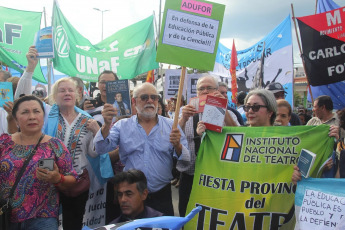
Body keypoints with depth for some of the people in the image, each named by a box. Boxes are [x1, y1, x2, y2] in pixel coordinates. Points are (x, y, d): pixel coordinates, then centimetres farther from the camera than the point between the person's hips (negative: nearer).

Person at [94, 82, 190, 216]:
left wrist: (177, 146, -20)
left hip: (162, 196, 1)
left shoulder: (170, 126, 3)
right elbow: (101, 149, -8)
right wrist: (107, 124, -22)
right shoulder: (122, 126, 4)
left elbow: (186, 159, 0)